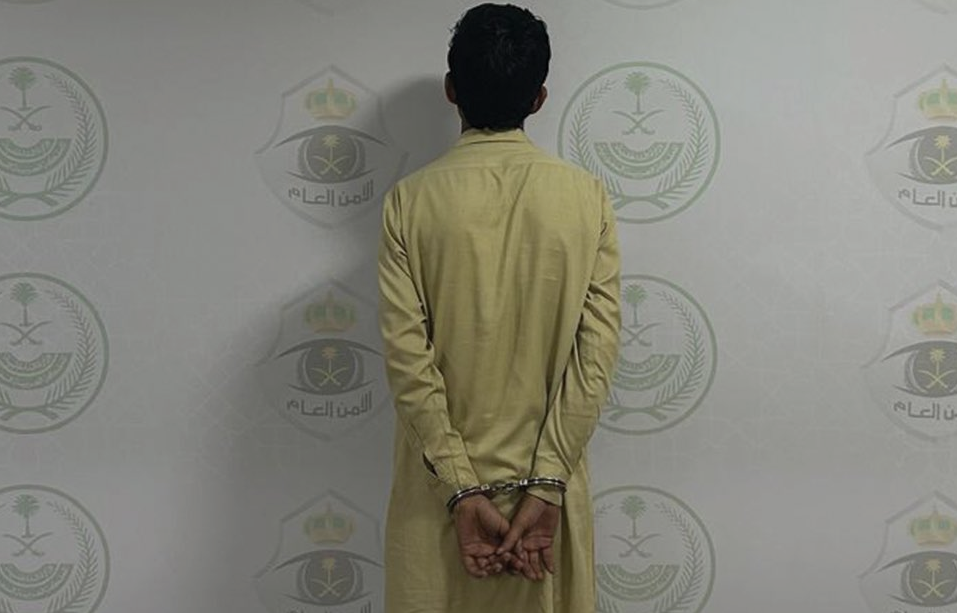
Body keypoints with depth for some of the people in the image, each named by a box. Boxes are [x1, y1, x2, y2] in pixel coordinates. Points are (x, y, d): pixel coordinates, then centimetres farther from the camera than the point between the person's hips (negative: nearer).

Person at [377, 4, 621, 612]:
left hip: (441, 483, 0)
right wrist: (546, 483, -11)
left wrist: (462, 488, -10)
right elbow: (597, 354, -11)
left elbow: (408, 357, -13)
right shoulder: (587, 197, -6)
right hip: (548, 477, 1)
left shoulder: (411, 200, -8)